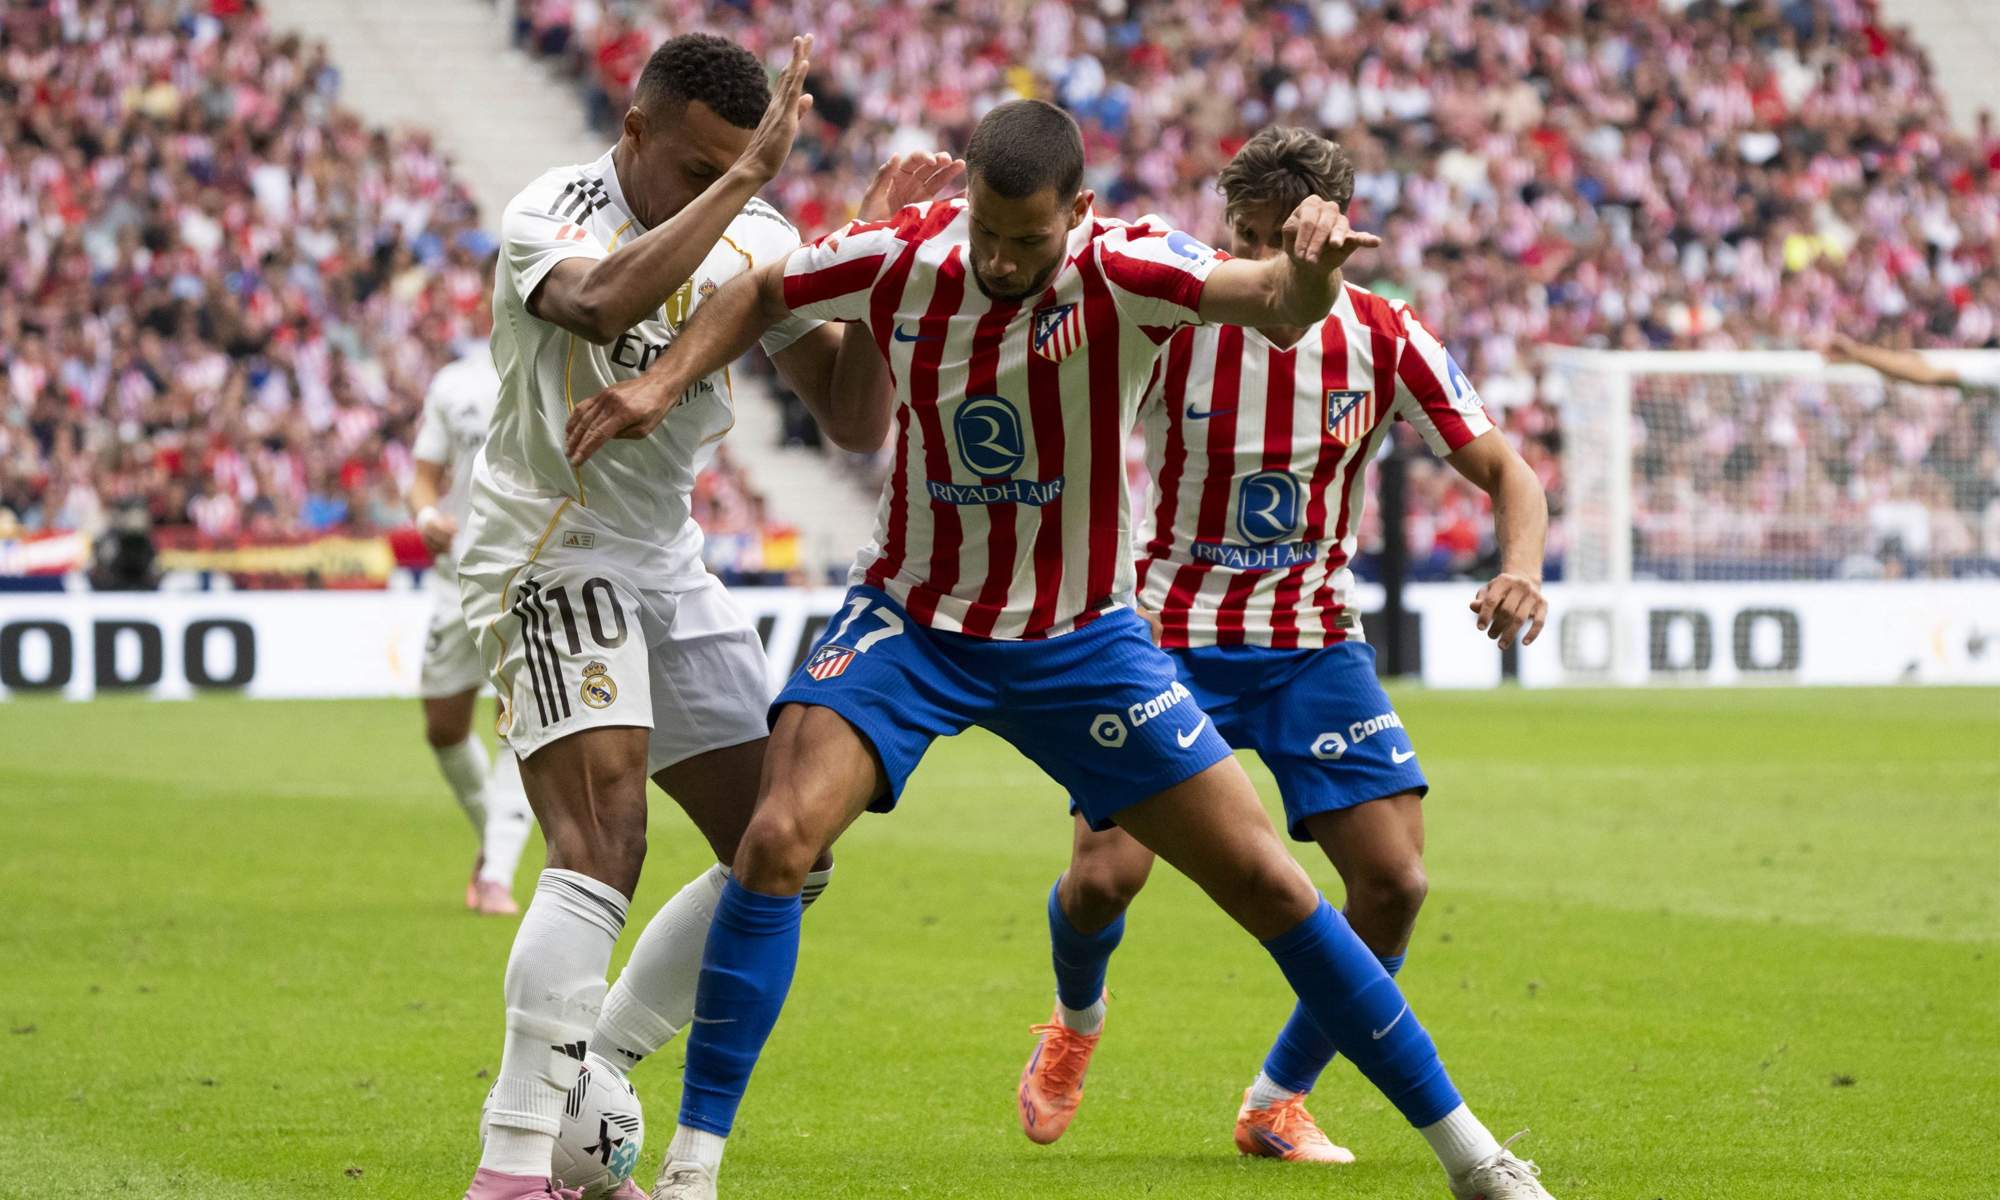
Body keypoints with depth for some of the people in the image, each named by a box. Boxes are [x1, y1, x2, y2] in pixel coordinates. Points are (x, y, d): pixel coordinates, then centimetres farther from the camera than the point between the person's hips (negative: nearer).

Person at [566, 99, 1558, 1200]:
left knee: (1264, 880, -3)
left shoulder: (1120, 272, -19)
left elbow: (1279, 304, -38)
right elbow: (761, 296, 7)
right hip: (910, 618, 1)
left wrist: (1309, 269, -61)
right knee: (777, 841, -22)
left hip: (1078, 640, -1)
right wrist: (665, 382, -9)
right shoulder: (901, 257, -12)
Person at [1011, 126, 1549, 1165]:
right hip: (1169, 636, -2)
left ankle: (1278, 1102, 11)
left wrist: (1520, 566, -22)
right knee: (1106, 873, -16)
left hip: (1313, 640, 2)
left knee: (1395, 881, -11)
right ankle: (1077, 1023, 21)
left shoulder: (1384, 340, -7)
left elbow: (1505, 471, -1)